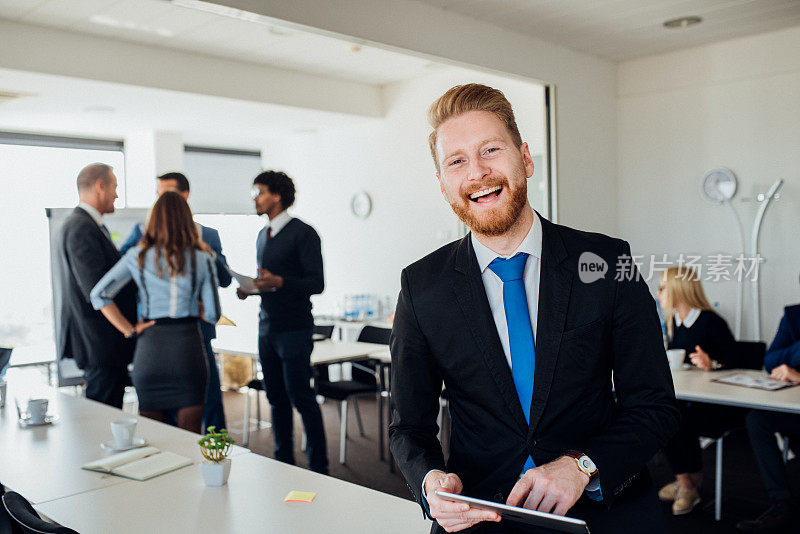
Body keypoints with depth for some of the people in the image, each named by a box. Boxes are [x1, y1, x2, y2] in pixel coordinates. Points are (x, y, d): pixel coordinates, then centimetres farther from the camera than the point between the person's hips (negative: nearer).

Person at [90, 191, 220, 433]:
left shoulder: (138, 256, 3)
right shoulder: (202, 258, 0)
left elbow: (99, 294, 0)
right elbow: (213, 314, 1)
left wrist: (129, 330, 1)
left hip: (150, 345, 2)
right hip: (188, 344, -1)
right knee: (190, 437, 6)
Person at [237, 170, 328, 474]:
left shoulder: (303, 233, -8)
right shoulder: (263, 235, 17)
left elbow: (316, 283, -13)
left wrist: (278, 282, -26)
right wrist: (249, 288, 4)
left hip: (294, 329, -7)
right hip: (267, 328, 8)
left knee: (301, 397, -4)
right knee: (276, 397, 11)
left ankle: (318, 466, 7)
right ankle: (284, 461, 22)